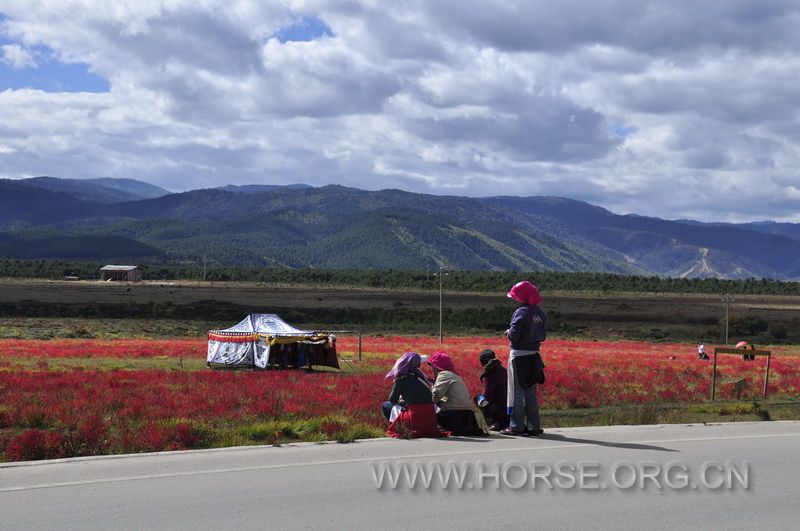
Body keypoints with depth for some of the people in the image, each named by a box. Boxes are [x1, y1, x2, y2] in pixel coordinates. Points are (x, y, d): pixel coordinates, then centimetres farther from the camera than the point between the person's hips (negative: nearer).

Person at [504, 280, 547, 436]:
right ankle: (533, 426, 15)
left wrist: (508, 333, 1)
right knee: (531, 392, 14)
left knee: (517, 391, 1)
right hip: (534, 355, 7)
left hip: (519, 355, -7)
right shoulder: (541, 314, 7)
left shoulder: (521, 312, -16)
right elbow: (543, 336, 12)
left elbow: (513, 335, -19)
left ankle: (516, 426, 2)